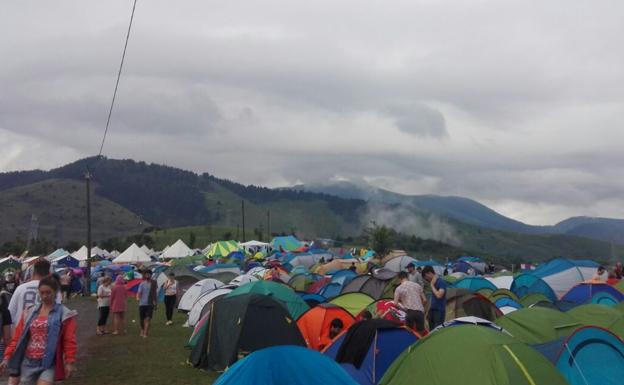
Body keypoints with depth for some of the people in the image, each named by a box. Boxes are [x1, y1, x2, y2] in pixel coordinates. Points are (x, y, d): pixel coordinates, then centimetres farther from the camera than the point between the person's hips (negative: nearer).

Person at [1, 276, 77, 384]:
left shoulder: (64, 314, -2)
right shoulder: (29, 313, 10)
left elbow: (69, 341, -4)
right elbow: (17, 337, 9)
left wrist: (69, 362, -11)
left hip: (49, 363, -4)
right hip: (28, 362, 4)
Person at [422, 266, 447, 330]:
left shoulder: (441, 282, -12)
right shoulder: (432, 283, 13)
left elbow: (439, 295, -25)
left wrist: (432, 285, -14)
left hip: (439, 311, -8)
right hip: (432, 310, 8)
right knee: (431, 331, 9)